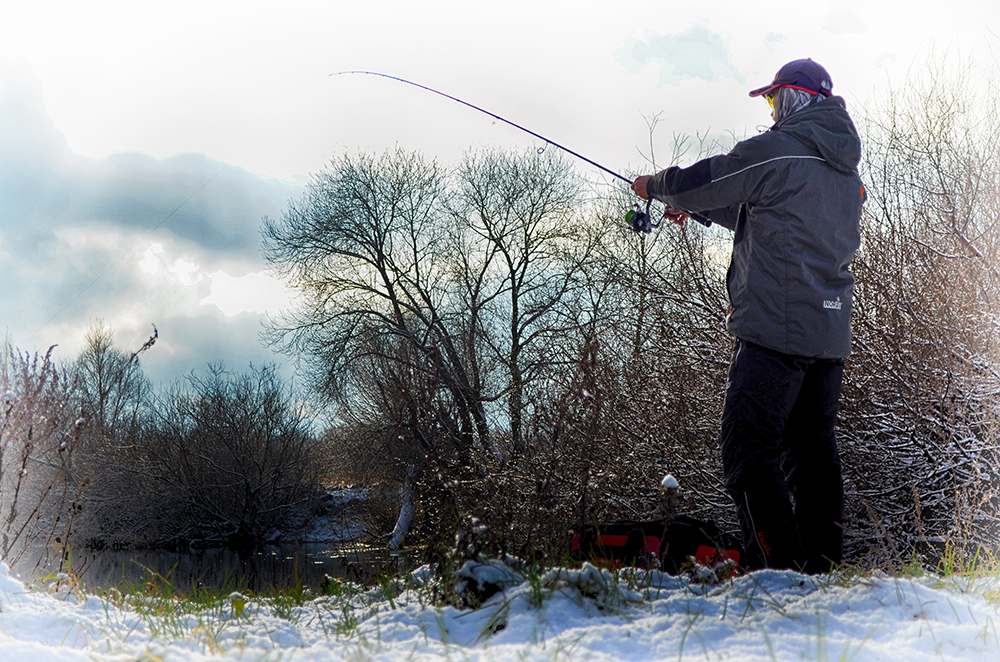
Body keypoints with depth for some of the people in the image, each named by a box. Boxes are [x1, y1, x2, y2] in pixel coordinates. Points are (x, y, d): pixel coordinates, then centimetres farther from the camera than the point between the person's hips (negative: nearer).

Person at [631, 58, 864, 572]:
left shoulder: (777, 150, -8)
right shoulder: (846, 169, 19)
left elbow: (697, 182, -1)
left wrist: (655, 185, 20)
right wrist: (694, 207, 29)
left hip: (777, 328, -9)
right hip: (831, 333, 9)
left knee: (750, 451, -6)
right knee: (813, 452, 11)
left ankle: (777, 573, -11)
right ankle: (820, 568, 12)